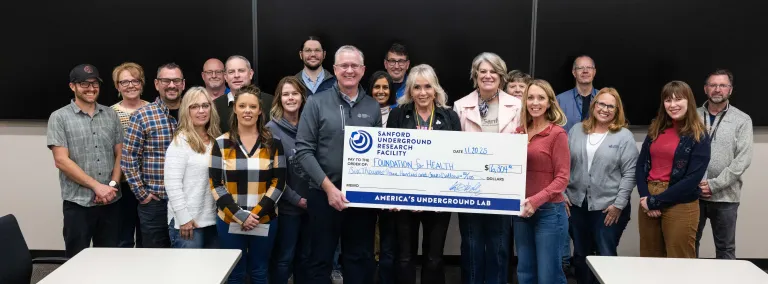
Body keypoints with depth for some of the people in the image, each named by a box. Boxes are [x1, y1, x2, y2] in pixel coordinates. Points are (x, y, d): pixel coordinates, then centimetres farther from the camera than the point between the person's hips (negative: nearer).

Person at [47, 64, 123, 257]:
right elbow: (61, 161, -9)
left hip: (111, 202, 3)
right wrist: (97, 186, -14)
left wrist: (113, 184, -6)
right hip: (78, 203, -3)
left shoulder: (111, 115, 10)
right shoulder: (59, 118, -2)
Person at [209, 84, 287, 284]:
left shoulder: (273, 143, 2)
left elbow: (279, 183, -2)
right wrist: (240, 215, -13)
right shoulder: (221, 143, 0)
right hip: (230, 222, 0)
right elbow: (216, 184, -3)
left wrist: (256, 214, -12)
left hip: (265, 222, 0)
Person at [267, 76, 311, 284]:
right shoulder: (271, 129, -7)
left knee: (305, 257, 15)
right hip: (287, 205, -5)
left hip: (310, 203, 5)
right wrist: (297, 199, -12)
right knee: (284, 258, 3)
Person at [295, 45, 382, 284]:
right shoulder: (316, 103, -3)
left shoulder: (372, 107, 6)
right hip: (324, 194, -2)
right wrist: (329, 187, -14)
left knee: (360, 259, 12)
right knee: (321, 259, 8)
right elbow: (303, 150, -7)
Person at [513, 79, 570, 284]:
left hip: (549, 212, -5)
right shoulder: (520, 132, 8)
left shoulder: (557, 133, -7)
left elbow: (562, 178, -11)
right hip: (522, 211, 5)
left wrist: (536, 200, -21)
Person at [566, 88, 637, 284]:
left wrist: (619, 204, -12)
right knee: (580, 255, 15)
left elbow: (629, 174, -8)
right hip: (577, 204, 4)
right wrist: (563, 194, 2)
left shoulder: (624, 136, -5)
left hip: (609, 207, -4)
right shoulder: (577, 130, 7)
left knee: (606, 256, 3)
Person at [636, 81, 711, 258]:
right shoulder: (655, 129, 9)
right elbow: (640, 166, 7)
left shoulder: (698, 136, -6)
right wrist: (645, 197, -9)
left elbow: (693, 179, -14)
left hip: (680, 206, -5)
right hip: (648, 201, 5)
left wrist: (656, 201, -14)